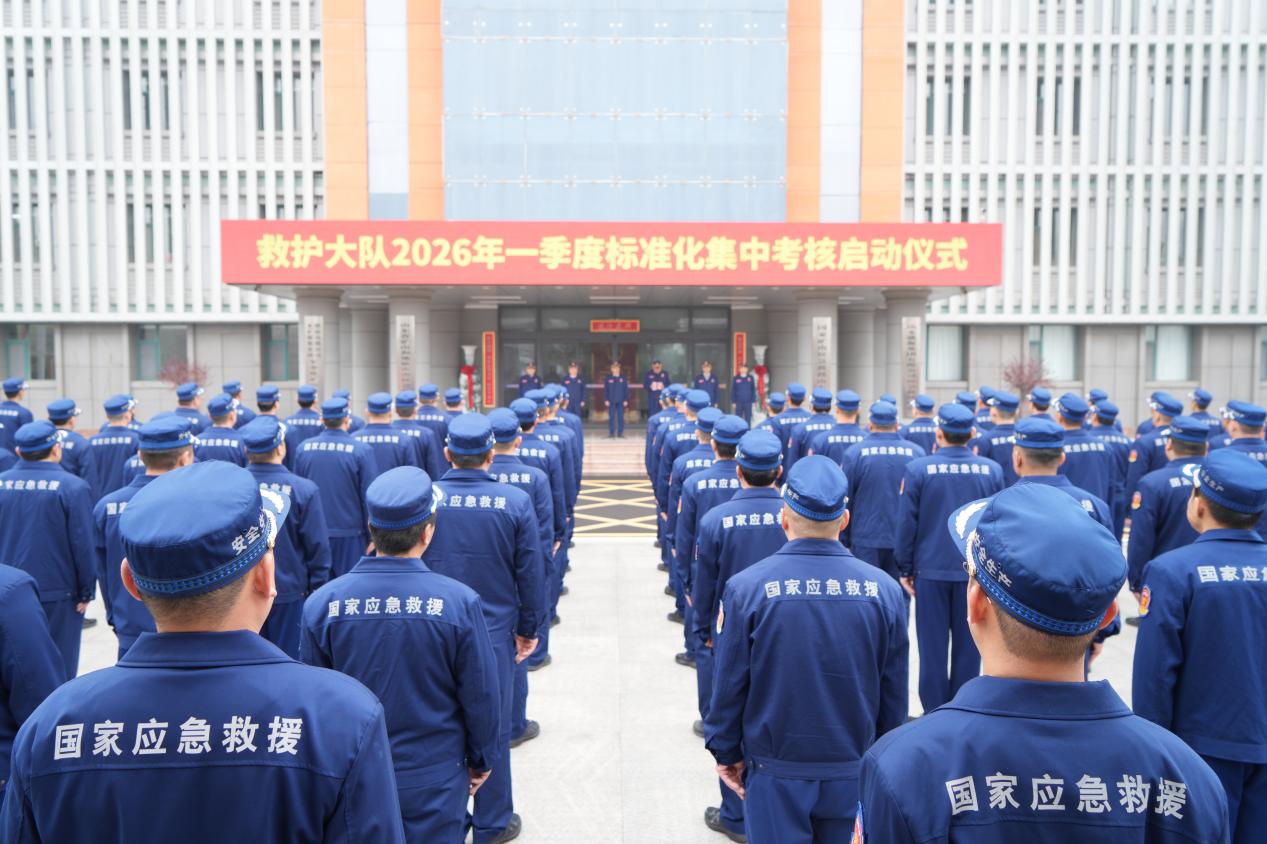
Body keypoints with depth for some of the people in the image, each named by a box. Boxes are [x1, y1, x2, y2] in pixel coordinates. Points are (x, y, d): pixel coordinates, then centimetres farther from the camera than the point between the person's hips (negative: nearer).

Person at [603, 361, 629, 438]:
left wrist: (626, 400, 0)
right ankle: (611, 433, 5)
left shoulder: (623, 378, 5)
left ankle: (620, 433, 8)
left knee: (621, 417, 2)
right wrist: (606, 400, -3)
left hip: (621, 402, 1)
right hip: (611, 402, -1)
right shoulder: (608, 379, 4)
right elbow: (605, 390, 4)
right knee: (611, 418, 0)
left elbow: (626, 390, 7)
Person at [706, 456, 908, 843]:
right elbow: (894, 695, -1)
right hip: (854, 775, 3)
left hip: (776, 774, -3)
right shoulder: (884, 590, -9)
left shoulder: (747, 588, -17)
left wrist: (726, 752, 5)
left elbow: (729, 684, -10)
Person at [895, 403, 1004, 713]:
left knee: (933, 646, 8)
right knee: (968, 645, 11)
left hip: (931, 569, -2)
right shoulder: (992, 470, -2)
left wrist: (905, 568, 2)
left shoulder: (918, 469, -10)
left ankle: (934, 714, 15)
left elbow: (907, 523, -7)